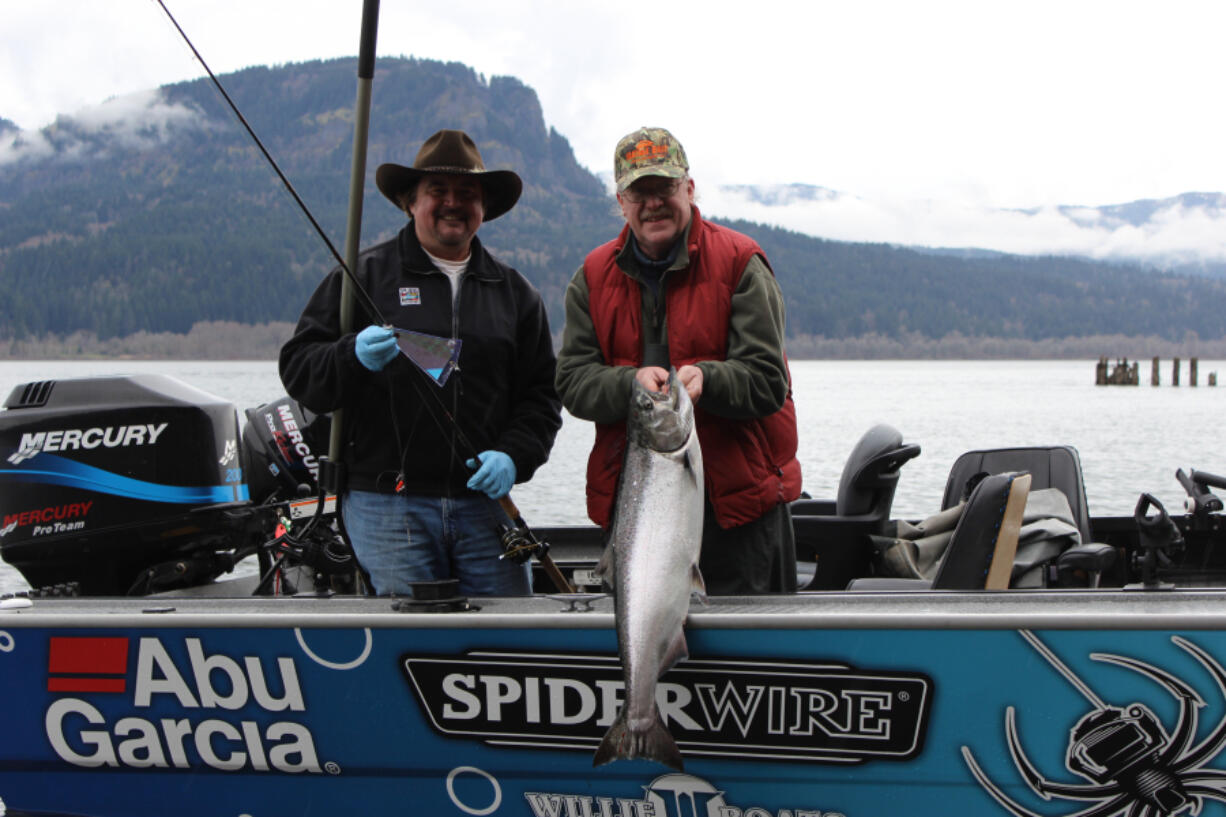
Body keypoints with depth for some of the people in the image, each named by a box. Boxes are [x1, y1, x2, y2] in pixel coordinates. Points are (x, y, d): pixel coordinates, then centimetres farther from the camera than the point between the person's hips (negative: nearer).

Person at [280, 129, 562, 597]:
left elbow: (542, 394, 14)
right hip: (385, 505, -3)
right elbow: (298, 370, 2)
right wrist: (353, 357, -19)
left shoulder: (513, 292, 17)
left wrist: (514, 456, -4)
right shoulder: (364, 276, 7)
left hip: (484, 502, 3)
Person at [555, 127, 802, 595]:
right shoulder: (594, 277, 8)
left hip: (737, 494, -3)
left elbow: (768, 382, -8)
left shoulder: (739, 264, -3)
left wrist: (705, 378, -28)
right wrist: (631, 382, -20)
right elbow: (572, 382, 1)